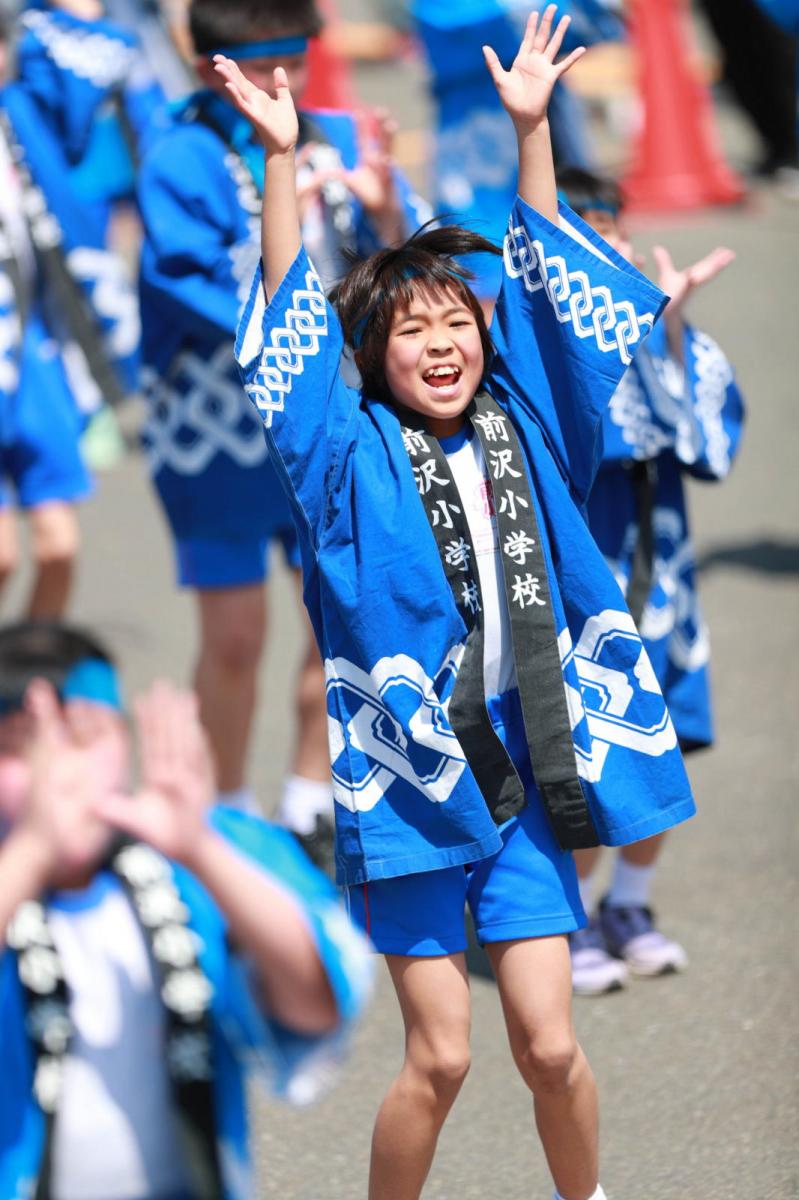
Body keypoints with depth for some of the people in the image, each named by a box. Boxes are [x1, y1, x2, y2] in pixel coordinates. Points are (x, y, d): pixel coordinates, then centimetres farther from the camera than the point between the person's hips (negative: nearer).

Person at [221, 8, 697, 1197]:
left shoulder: (524, 429, 8)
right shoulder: (354, 462, -2)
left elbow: (551, 285, 11)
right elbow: (291, 325, -9)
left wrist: (531, 129, 8)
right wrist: (281, 160, -14)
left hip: (525, 783, 3)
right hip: (409, 782, -3)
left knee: (550, 1046, 3)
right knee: (440, 1057, -1)